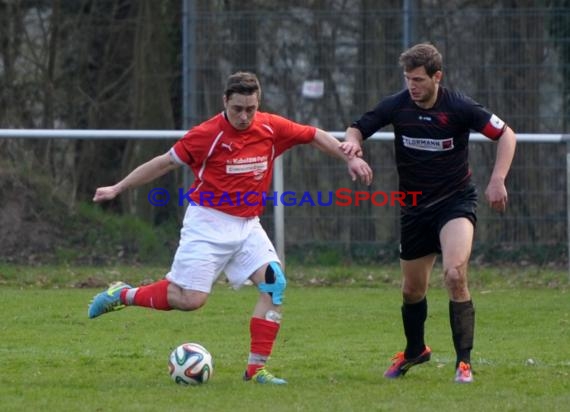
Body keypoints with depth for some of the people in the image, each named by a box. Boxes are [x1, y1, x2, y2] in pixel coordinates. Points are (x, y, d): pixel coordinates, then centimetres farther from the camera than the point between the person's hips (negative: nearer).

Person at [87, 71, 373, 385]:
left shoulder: (272, 128, -2)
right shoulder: (208, 134, -14)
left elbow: (315, 136, 12)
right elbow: (166, 162, -5)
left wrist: (350, 159, 6)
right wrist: (117, 189, -1)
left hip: (247, 225, 5)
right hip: (208, 222, -5)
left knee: (275, 283, -13)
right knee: (191, 298, -14)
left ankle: (256, 368, -9)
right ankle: (122, 295, 9)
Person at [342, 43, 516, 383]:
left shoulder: (459, 107, -16)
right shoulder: (396, 106, -7)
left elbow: (505, 134, -8)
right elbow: (359, 128, 5)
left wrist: (498, 180, -18)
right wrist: (353, 141, -19)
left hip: (456, 201, -4)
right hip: (415, 207, 4)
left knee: (455, 273, -26)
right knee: (412, 289, 14)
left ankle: (464, 361, -19)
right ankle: (415, 351, 43)